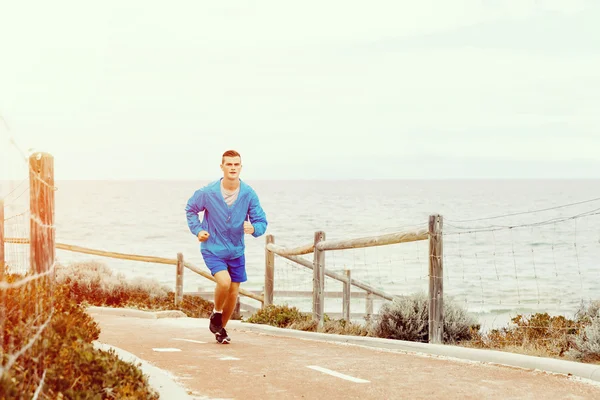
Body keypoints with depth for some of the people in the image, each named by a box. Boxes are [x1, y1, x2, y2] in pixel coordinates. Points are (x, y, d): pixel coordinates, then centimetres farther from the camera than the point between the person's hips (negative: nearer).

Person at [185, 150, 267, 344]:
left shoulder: (249, 194, -11)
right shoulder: (208, 192, -13)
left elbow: (261, 221, -6)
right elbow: (190, 209, 7)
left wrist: (254, 228, -29)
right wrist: (197, 230, -4)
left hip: (236, 251, 3)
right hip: (212, 249, -3)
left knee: (233, 293, 8)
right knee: (224, 281, -25)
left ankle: (221, 328, 31)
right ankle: (216, 314, 5)